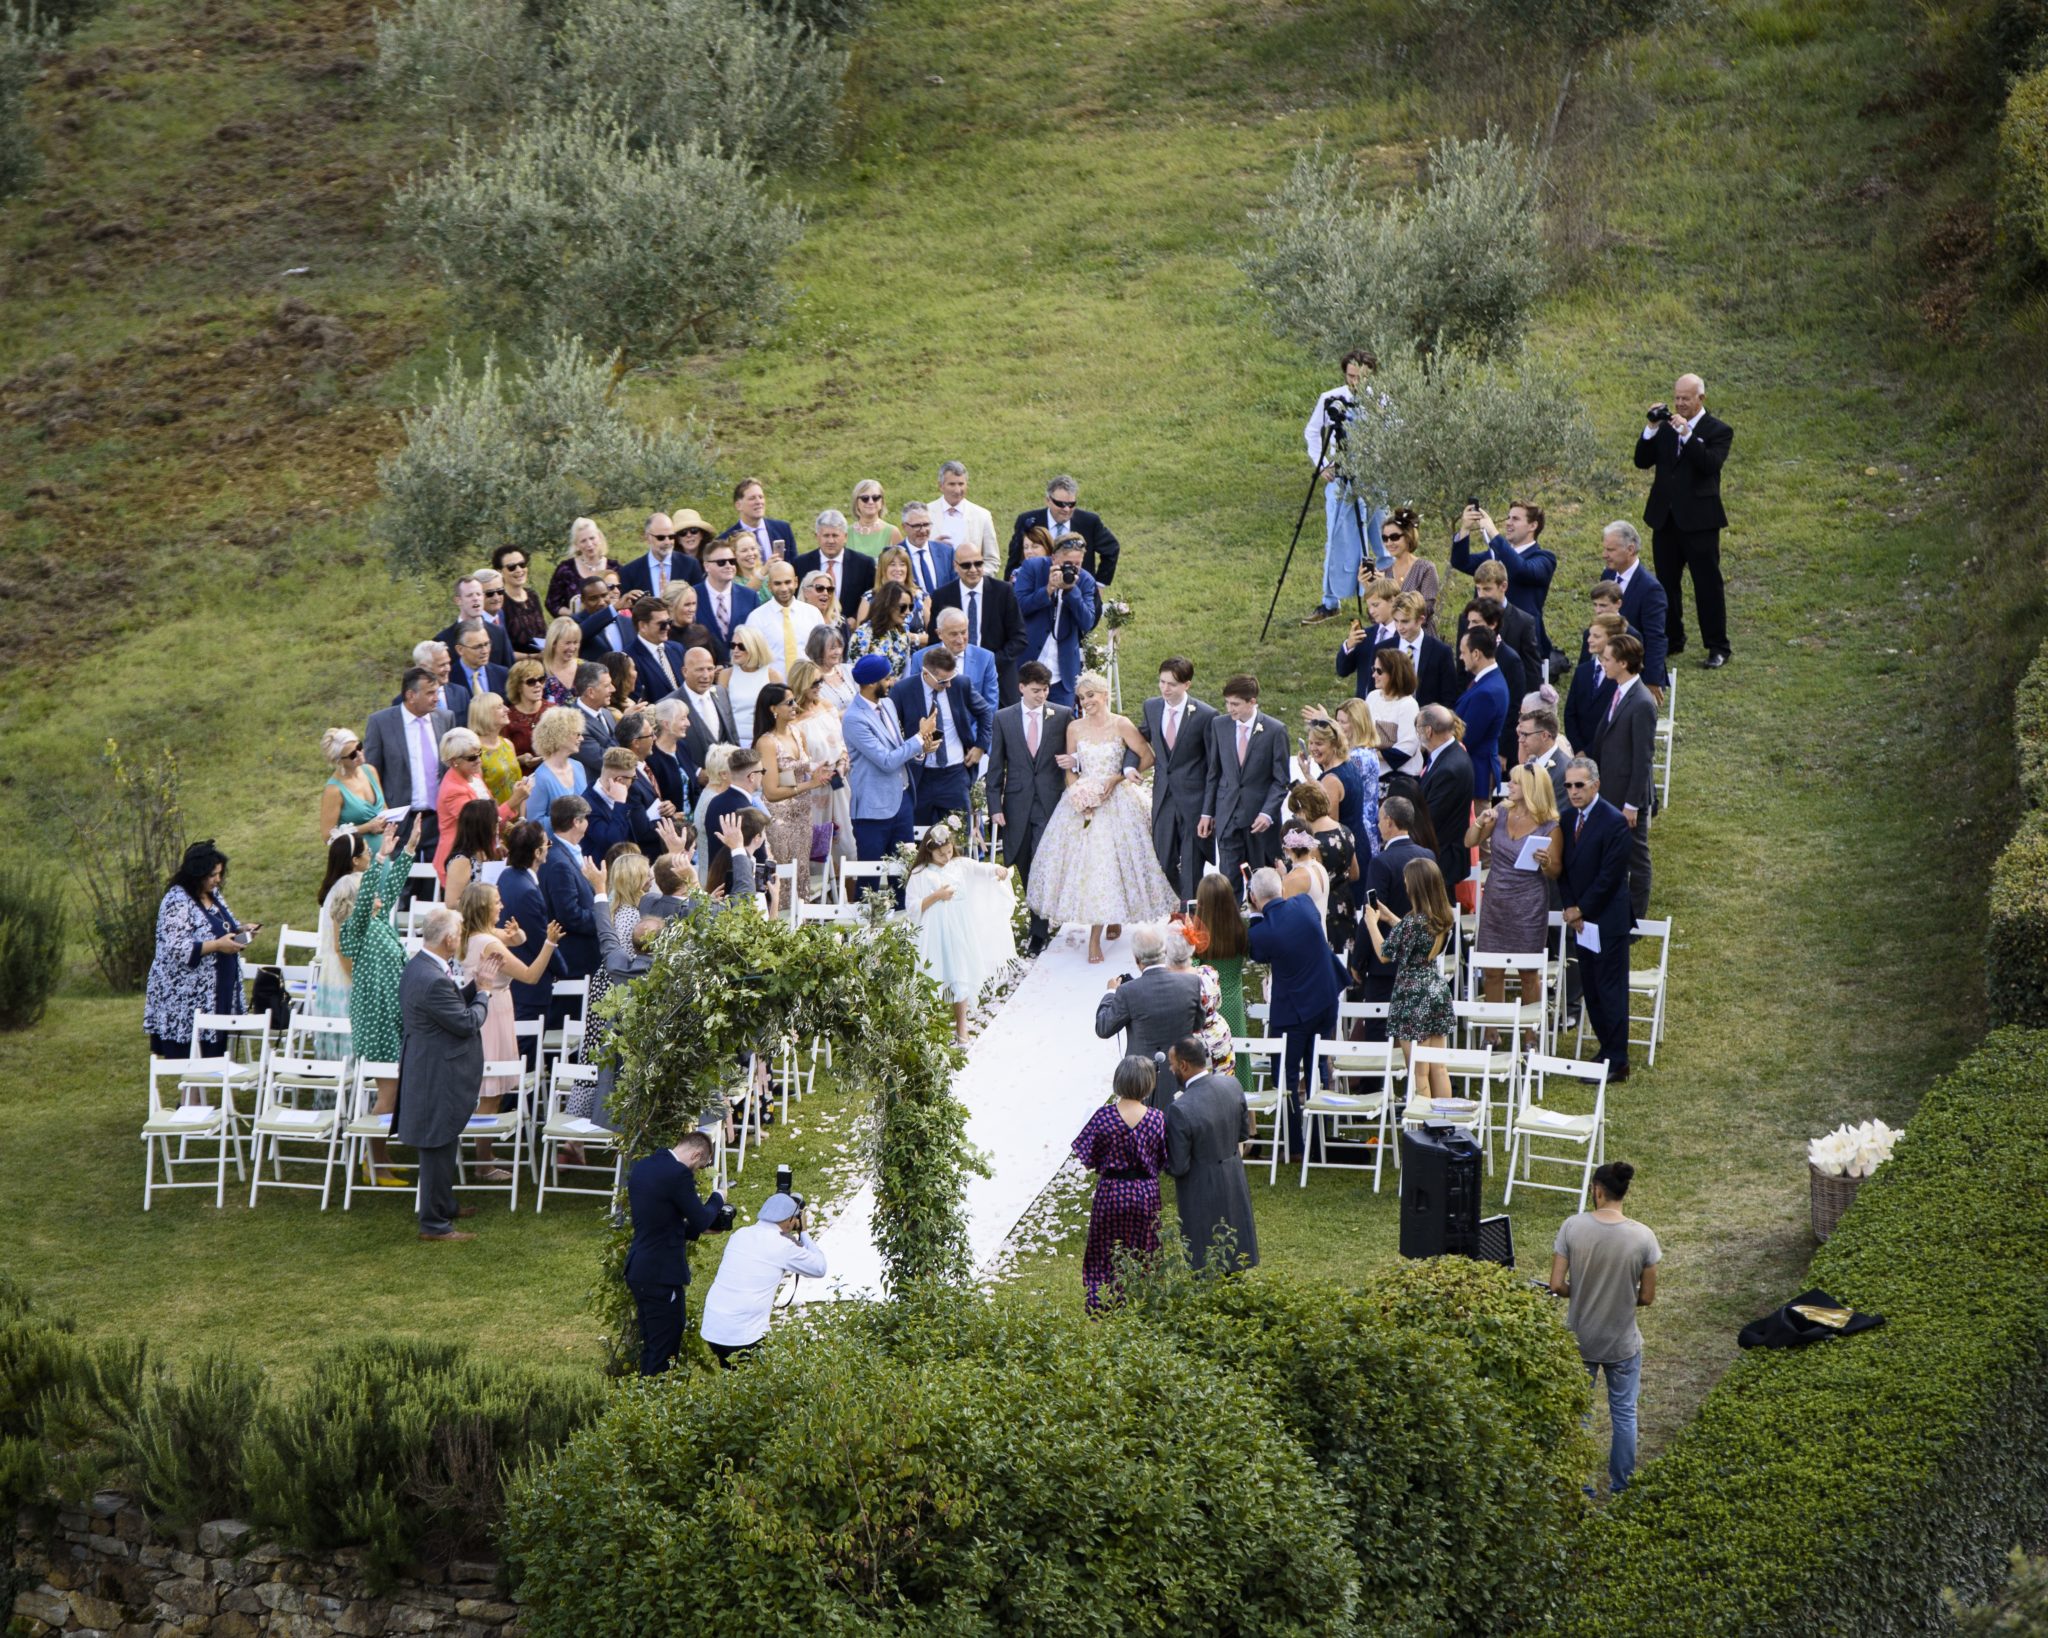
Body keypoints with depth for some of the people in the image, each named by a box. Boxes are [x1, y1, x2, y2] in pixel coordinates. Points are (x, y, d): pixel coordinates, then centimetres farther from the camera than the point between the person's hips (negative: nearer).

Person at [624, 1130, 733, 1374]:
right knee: (664, 1350, -2)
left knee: (650, 1345, 18)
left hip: (637, 1269, 9)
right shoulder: (678, 1174, -18)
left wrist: (697, 1228, 18)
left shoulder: (640, 1167, 10)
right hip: (661, 1276, -9)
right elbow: (701, 1220, -12)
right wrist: (717, 1199, 7)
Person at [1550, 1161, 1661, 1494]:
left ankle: (1580, 1488, 27)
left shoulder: (1572, 1227, -17)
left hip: (1579, 1340, 1)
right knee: (1624, 1413, 19)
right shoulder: (1642, 1236, -17)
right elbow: (1647, 1297, -10)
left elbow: (1557, 1285, -14)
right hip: (1622, 1342, -1)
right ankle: (1621, 1488, 31)